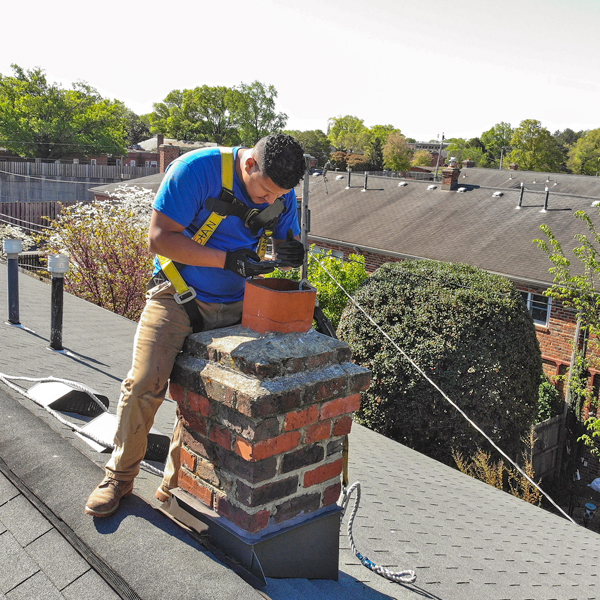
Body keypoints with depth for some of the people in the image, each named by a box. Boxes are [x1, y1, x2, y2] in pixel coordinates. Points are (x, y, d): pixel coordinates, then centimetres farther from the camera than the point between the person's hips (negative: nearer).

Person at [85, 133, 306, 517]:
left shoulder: (282, 193, 0)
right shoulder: (197, 169, -17)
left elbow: (287, 245, 13)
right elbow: (160, 238, -19)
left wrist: (288, 254, -13)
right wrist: (228, 259, -24)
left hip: (232, 307, 4)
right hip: (179, 295, -4)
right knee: (145, 385, -14)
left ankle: (176, 486, 20)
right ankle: (120, 477, 10)